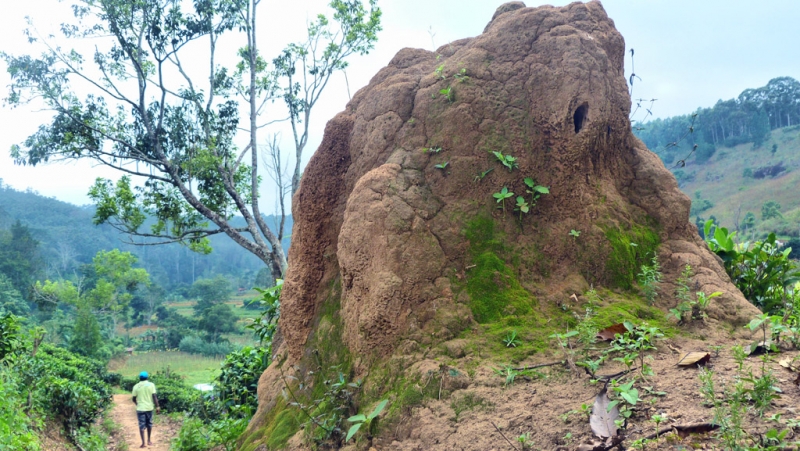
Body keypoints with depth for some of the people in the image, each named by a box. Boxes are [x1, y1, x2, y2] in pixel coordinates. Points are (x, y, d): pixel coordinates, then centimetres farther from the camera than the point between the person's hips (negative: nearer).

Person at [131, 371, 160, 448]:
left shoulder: (136, 386, -1)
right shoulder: (151, 385, -3)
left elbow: (134, 399, 4)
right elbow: (154, 396, -9)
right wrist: (157, 406, -7)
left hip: (140, 408, -1)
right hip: (149, 408, 1)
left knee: (141, 426, 2)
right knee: (149, 424, 16)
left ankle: (143, 443, -2)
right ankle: (149, 441, 23)